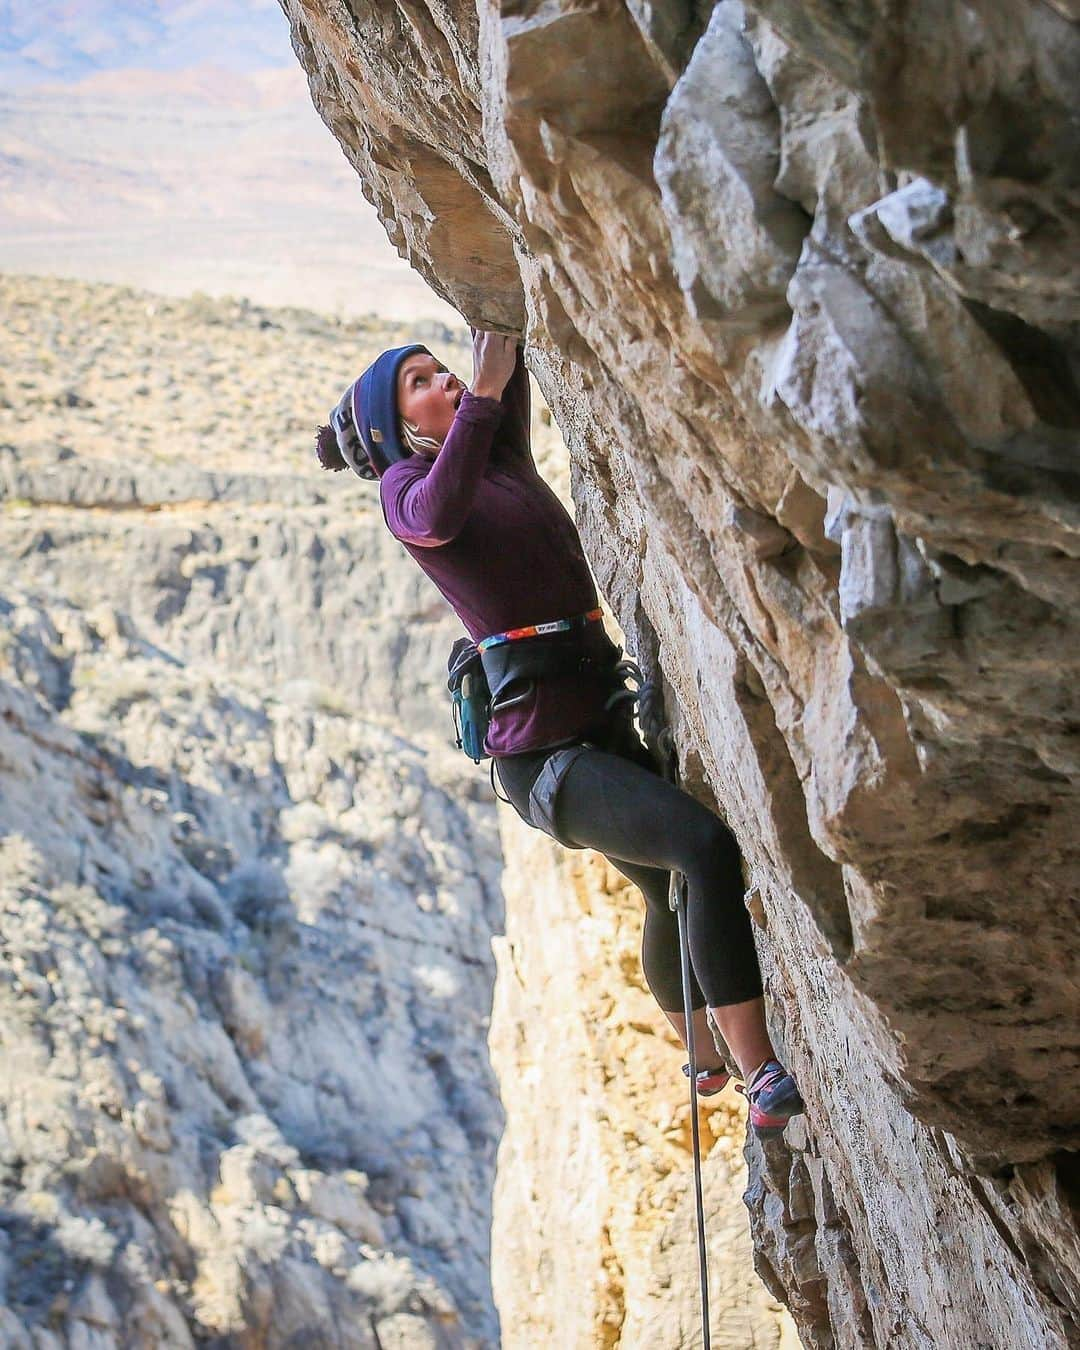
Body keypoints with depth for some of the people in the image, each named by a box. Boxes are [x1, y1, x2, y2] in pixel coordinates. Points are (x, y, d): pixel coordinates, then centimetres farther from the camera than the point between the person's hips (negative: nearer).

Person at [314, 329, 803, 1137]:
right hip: (545, 758, -9)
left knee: (674, 891, 29)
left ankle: (704, 1061, 54)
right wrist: (482, 394, -34)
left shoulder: (505, 455, 13)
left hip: (607, 728, 9)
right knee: (708, 846, -29)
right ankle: (766, 1085, -30)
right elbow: (437, 518, -32)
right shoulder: (405, 484, -8)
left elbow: (509, 357, 15)